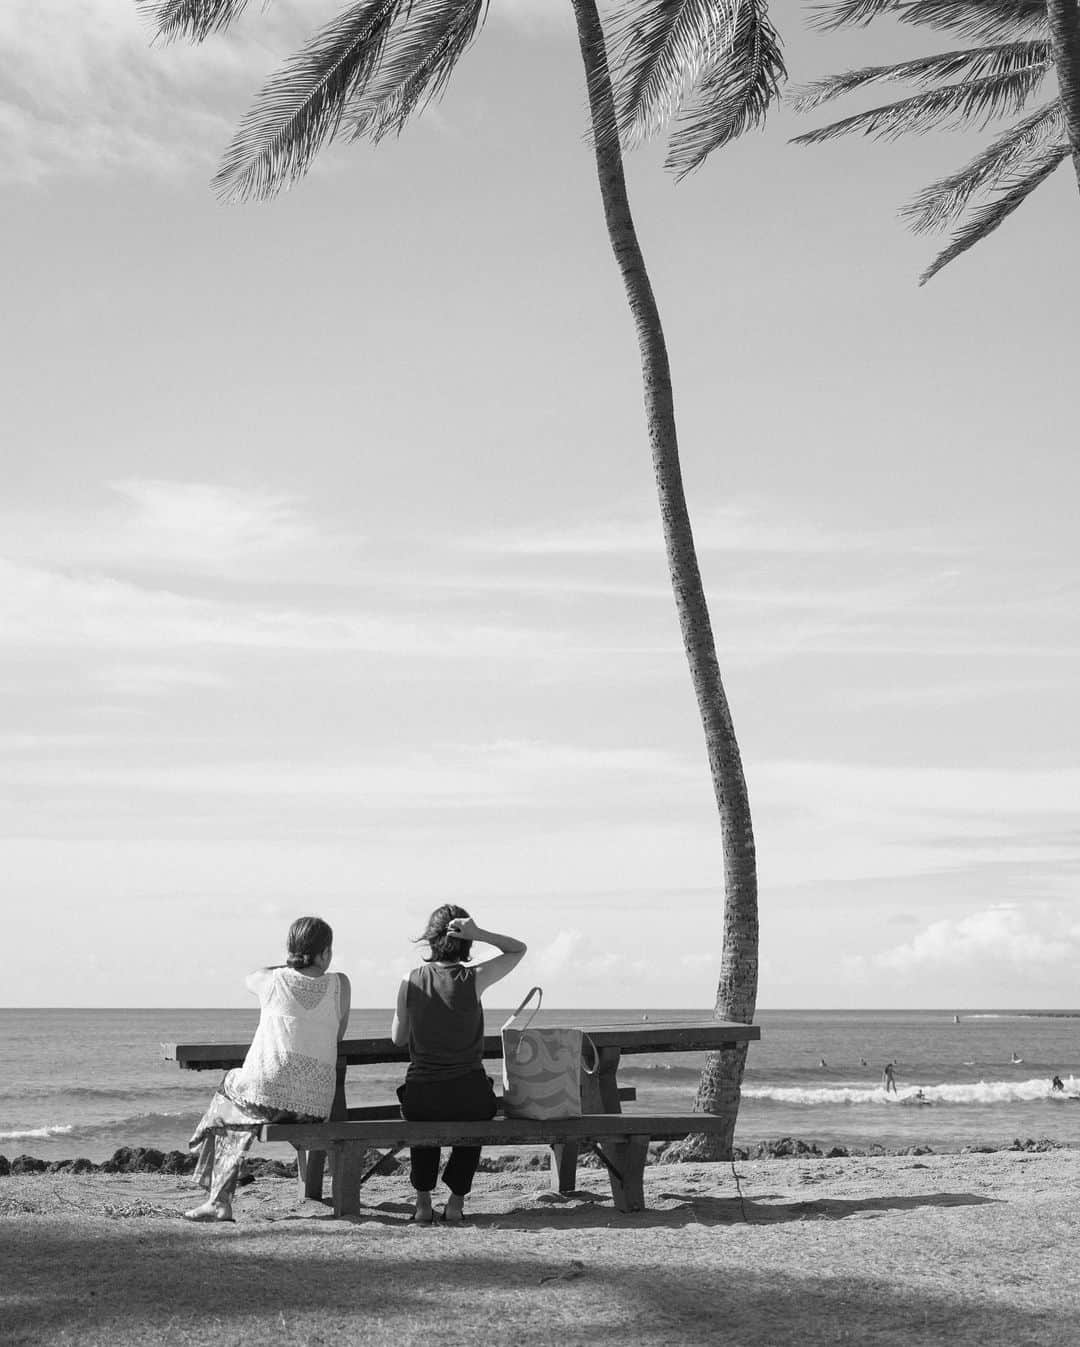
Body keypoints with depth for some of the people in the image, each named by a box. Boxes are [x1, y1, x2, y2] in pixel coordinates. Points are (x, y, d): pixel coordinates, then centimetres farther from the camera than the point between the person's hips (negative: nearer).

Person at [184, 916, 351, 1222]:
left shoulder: (272, 980, -1)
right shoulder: (339, 984, 0)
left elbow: (249, 977, 24)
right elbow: (338, 1036, 11)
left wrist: (288, 964, 31)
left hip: (267, 1093, -2)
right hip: (317, 1103, 2)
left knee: (228, 1102, 30)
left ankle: (220, 1200, 30)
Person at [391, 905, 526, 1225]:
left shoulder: (411, 982, -6)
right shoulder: (475, 978, -10)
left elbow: (398, 1038, 8)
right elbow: (518, 949, 5)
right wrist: (478, 933, -9)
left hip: (420, 1097, 1)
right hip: (469, 1096, -1)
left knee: (423, 1118, 38)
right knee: (473, 1124, 36)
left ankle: (423, 1200, 30)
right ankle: (456, 1201, 29)